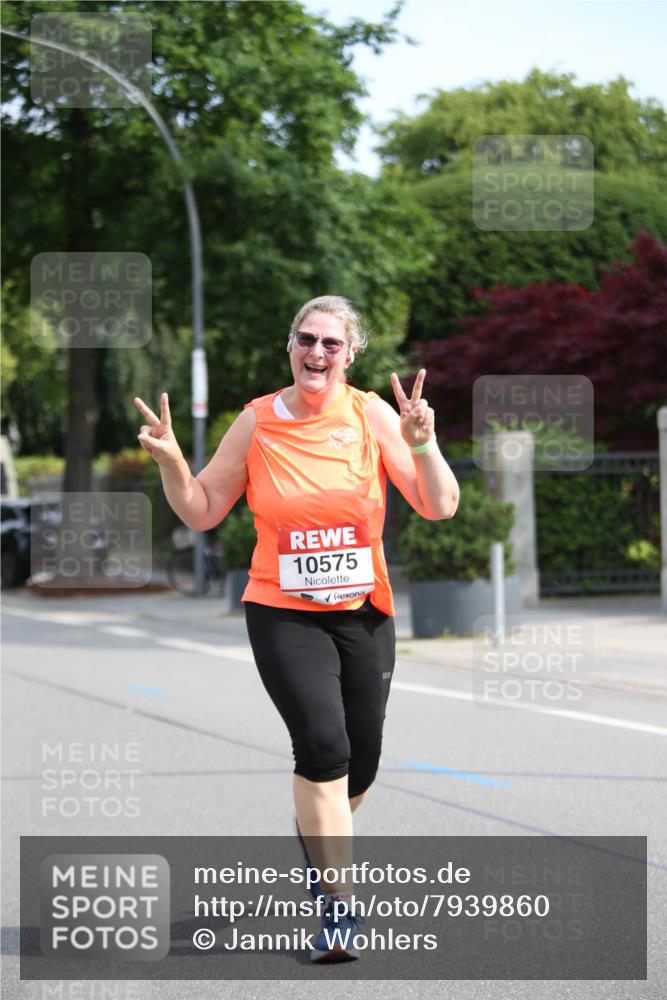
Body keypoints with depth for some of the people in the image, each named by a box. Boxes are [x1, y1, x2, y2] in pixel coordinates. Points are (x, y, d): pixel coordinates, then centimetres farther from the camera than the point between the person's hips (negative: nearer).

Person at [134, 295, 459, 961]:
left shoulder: (371, 415, -3)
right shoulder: (257, 422, -2)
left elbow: (438, 508, -8)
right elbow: (201, 512, 6)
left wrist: (422, 443, -24)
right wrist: (170, 461, -11)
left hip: (363, 613, 2)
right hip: (282, 614, -2)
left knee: (358, 768, 8)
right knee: (322, 742, -22)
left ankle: (316, 842, 43)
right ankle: (337, 906, -14)